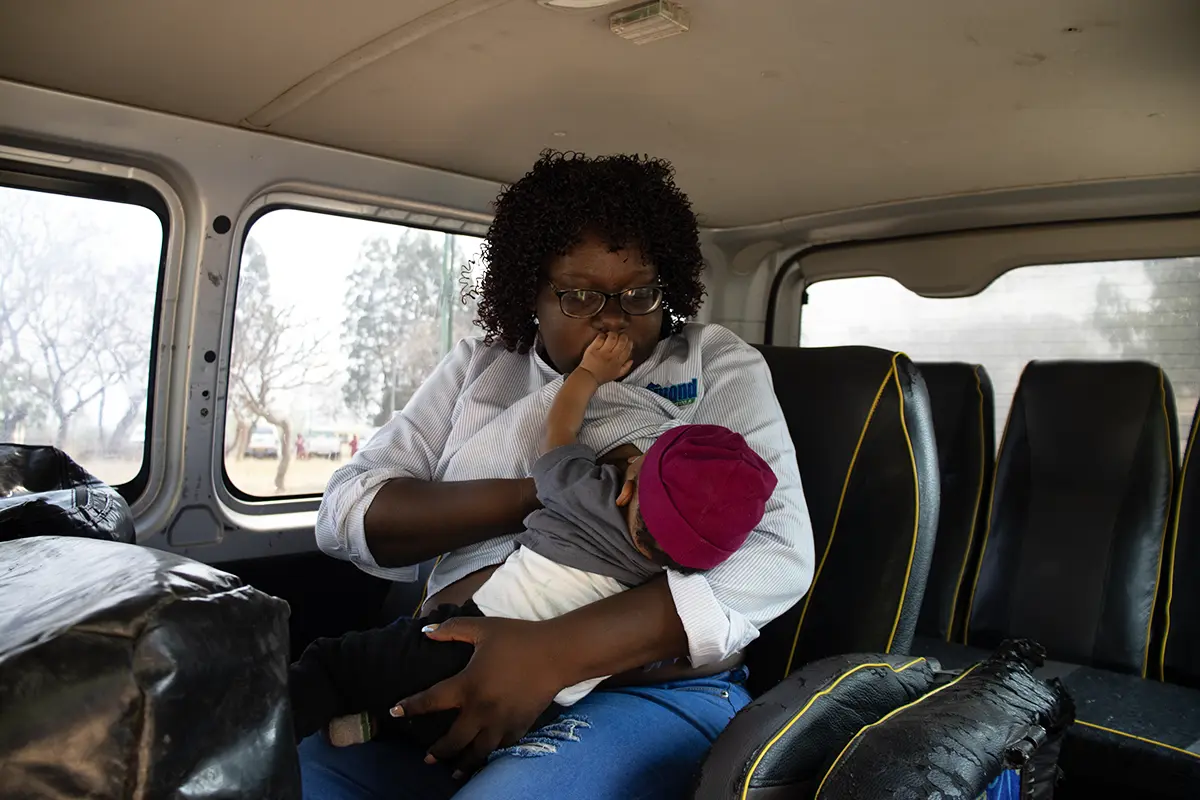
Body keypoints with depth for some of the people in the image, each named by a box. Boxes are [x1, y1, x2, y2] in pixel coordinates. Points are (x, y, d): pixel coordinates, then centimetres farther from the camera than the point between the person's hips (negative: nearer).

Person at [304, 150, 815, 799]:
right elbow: (346, 514, 2)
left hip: (649, 691, -2)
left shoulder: (717, 365, 4)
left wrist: (553, 650, -24)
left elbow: (778, 554, -12)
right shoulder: (478, 367, 12)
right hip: (457, 676, 3)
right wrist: (548, 492, -14)